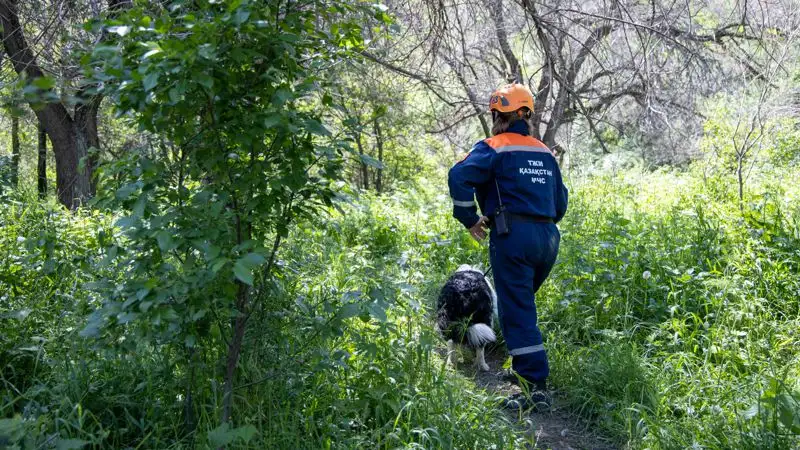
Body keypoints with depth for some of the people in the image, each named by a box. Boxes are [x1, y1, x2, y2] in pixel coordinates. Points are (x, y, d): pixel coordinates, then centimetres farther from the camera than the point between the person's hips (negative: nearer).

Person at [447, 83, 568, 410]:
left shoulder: (494, 148, -2)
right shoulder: (545, 153, 18)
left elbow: (459, 176, -17)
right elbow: (560, 201, 21)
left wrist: (470, 219, -8)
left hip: (512, 236, -7)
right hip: (548, 237, 7)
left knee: (516, 312, -4)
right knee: (522, 302, 23)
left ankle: (536, 386, -8)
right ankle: (524, 366, 26)